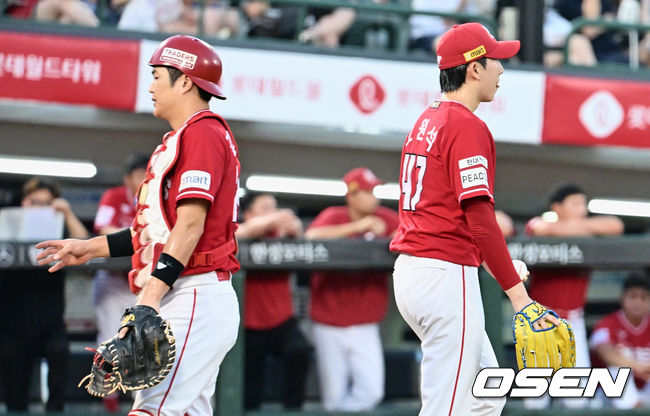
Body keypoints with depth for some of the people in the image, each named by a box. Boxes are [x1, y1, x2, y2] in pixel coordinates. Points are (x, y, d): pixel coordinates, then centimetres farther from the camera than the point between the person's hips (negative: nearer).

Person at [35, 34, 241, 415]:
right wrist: (91, 248, 27)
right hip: (182, 303, 11)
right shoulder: (179, 139, 25)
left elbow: (191, 225, -19)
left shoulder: (202, 132, -8)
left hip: (195, 299, -11)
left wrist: (153, 293, -27)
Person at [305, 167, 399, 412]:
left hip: (365, 325, 3)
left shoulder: (384, 219, 2)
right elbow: (312, 236, -27)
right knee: (334, 397, 0)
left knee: (372, 392, -9)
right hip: (329, 325, -3)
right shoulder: (333, 216, -7)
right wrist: (357, 226, -29)